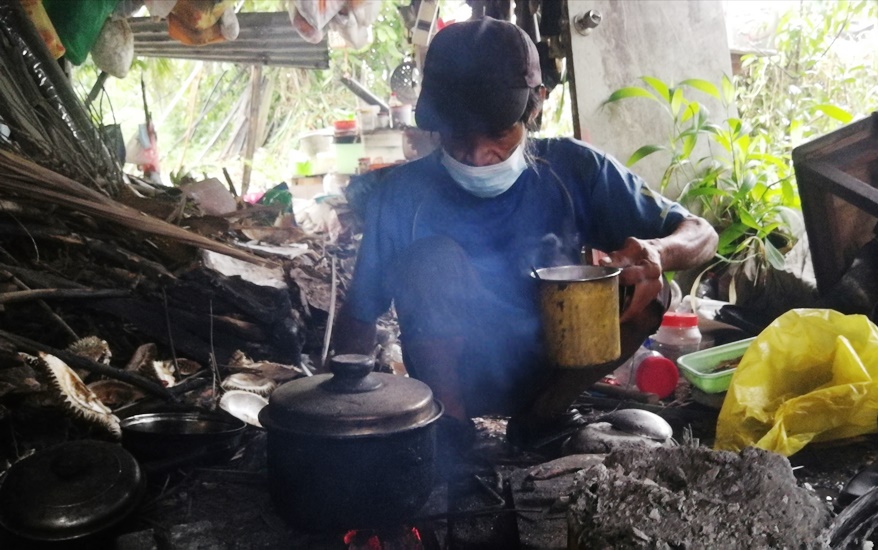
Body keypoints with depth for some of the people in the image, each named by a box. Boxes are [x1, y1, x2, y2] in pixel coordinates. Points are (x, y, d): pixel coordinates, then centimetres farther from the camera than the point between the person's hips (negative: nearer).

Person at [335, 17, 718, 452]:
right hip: (458, 378, -2)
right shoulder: (404, 193, -11)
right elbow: (359, 313, -2)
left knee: (644, 287, -20)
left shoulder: (572, 169, -8)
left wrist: (657, 252, -31)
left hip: (552, 371, 2)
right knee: (433, 258, -26)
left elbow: (701, 235, -7)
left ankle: (542, 415, -4)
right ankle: (448, 423, -10)